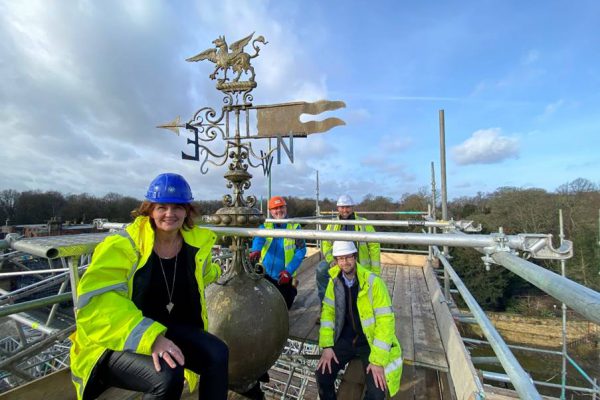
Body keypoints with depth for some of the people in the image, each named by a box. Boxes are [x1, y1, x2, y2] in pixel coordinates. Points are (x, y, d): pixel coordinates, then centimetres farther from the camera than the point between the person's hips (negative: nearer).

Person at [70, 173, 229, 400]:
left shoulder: (195, 242, -4)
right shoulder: (122, 246, -20)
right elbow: (98, 302, -29)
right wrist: (149, 337, -39)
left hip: (165, 331, 5)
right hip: (113, 343, -5)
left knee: (217, 353, -17)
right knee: (168, 376, -32)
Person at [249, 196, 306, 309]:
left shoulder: (294, 226, -5)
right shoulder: (265, 225, -1)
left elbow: (301, 250, -10)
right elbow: (259, 238, -23)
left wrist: (289, 271, -21)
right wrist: (256, 250, -46)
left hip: (284, 277, -1)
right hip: (265, 274, 1)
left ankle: (291, 291, 44)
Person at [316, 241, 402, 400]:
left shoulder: (373, 282, -23)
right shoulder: (335, 281, -8)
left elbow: (385, 321, -21)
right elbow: (328, 311, 1)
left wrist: (378, 360, -21)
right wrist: (327, 345, -6)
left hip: (370, 341, -3)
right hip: (345, 339, 3)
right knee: (323, 375, -8)